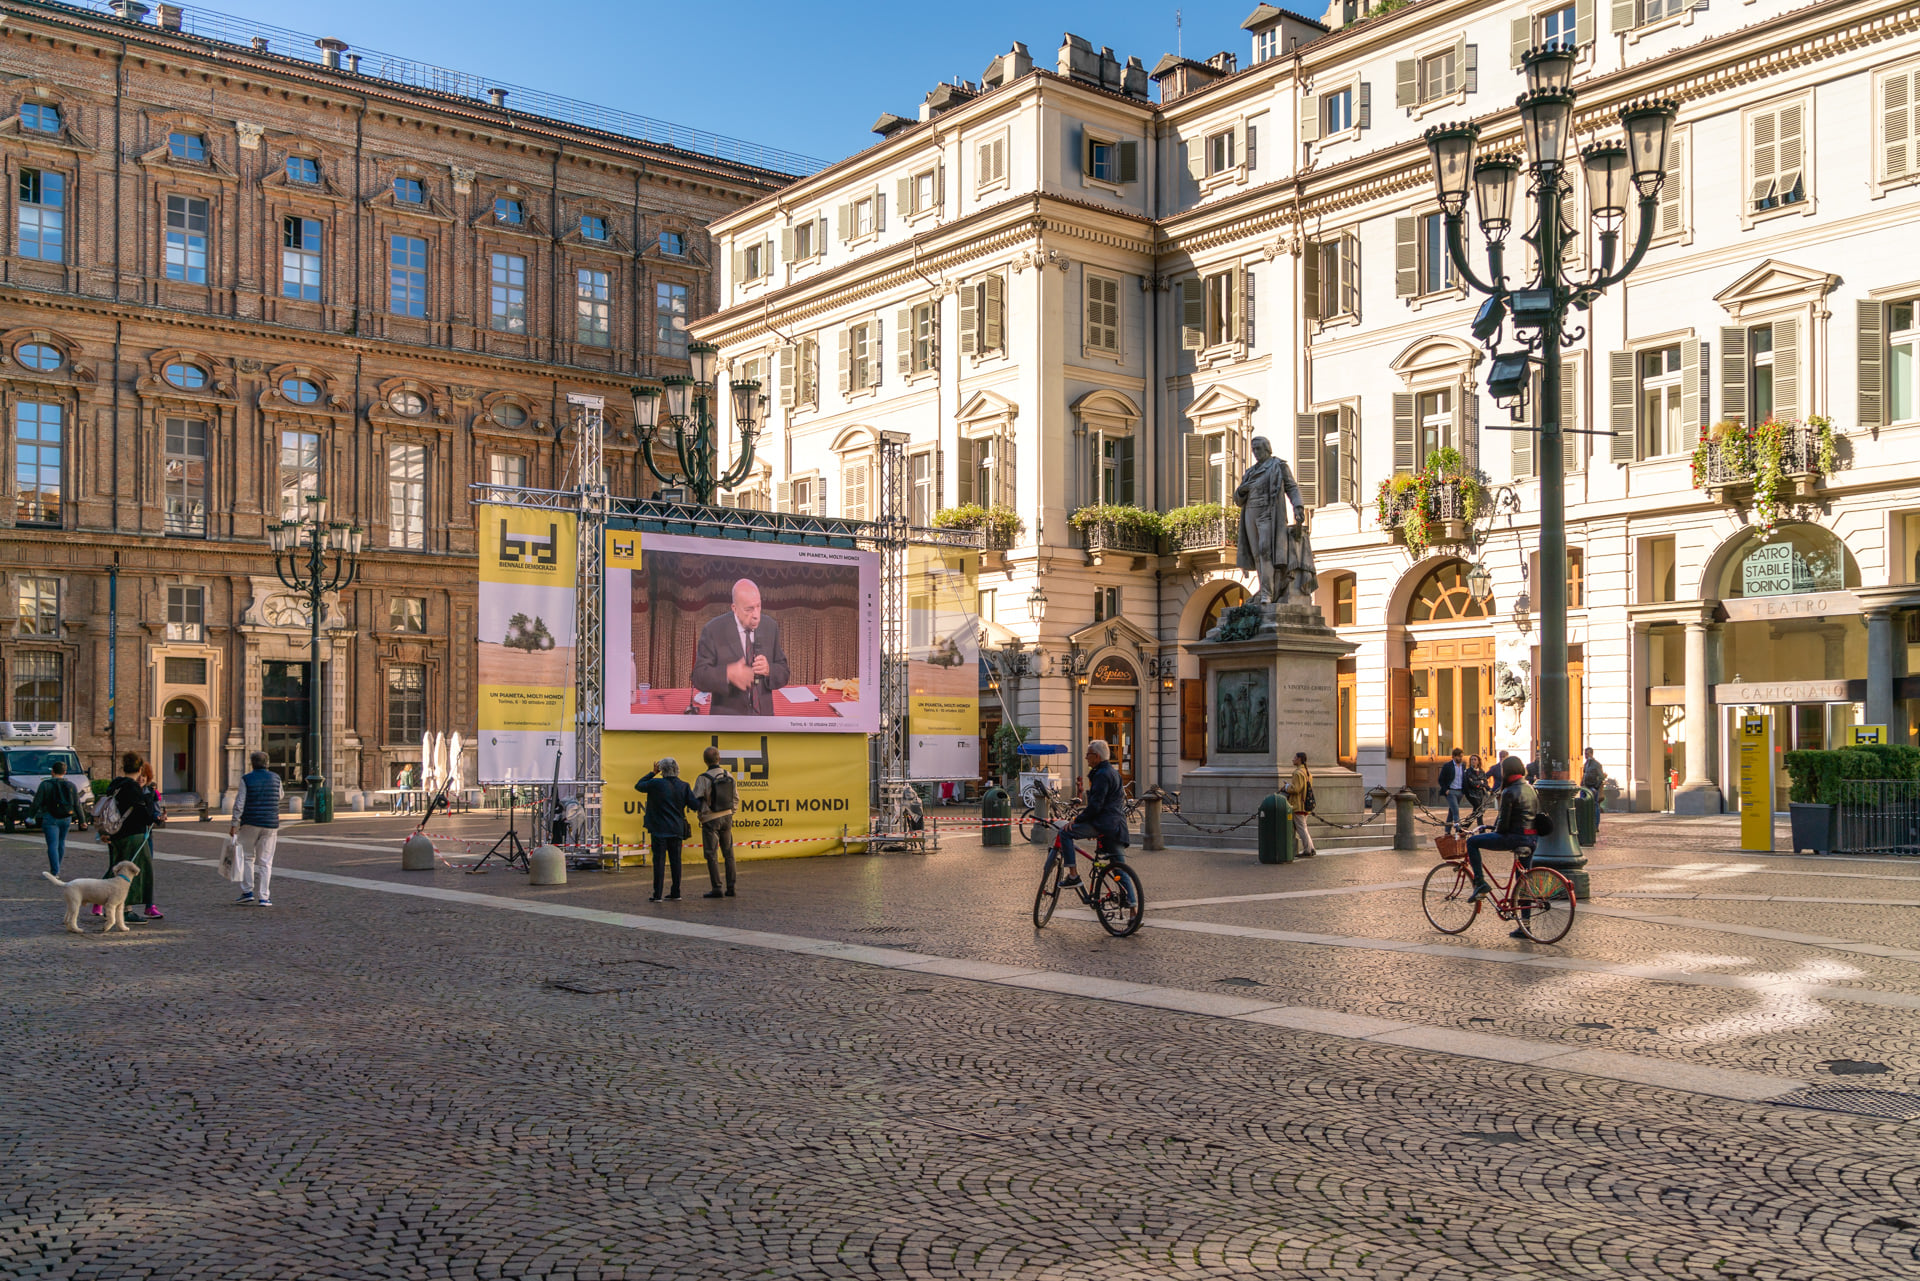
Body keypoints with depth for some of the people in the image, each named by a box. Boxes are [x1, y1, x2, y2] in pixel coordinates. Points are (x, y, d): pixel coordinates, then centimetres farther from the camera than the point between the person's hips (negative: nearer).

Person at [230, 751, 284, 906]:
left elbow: (239, 803, -11)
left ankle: (247, 892, 9)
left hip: (250, 824, -2)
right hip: (270, 824, 2)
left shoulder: (246, 779, -5)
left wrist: (234, 824, -7)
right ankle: (263, 898, 0)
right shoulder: (275, 778, 3)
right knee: (265, 862, 4)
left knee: (247, 857, 16)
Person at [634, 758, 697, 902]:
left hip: (659, 829, -4)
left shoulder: (656, 784, -11)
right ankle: (676, 893, 14)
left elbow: (638, 786, 6)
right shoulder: (684, 786, -1)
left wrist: (653, 773, 12)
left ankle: (657, 895, -2)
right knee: (675, 860, 10)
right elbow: (695, 806, -3)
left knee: (659, 861, -1)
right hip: (677, 829, 4)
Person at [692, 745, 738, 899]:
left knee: (712, 854, 0)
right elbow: (735, 797, 8)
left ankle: (717, 888, -4)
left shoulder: (703, 778, -15)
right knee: (728, 853, 11)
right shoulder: (728, 775, 1)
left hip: (710, 819, -5)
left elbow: (695, 800, -13)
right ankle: (730, 887, 10)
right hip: (727, 817, 5)